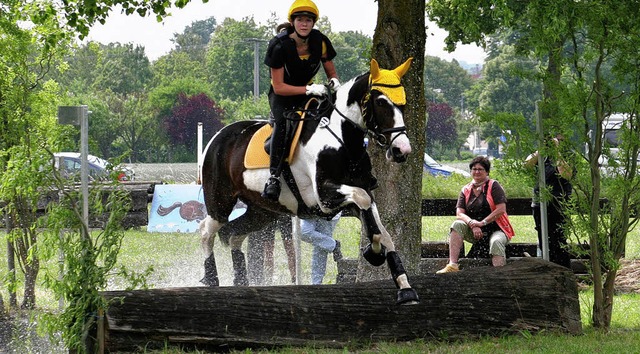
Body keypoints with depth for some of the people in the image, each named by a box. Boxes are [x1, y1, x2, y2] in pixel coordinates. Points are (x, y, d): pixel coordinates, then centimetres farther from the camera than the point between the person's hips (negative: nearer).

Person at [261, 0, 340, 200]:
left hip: (308, 90, 4)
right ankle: (274, 176, -35)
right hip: (282, 95, -4)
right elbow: (279, 87, -22)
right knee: (281, 123, -33)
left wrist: (334, 82, -23)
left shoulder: (320, 42, -10)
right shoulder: (279, 46, -22)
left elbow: (331, 72, 3)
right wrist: (309, 90, -33)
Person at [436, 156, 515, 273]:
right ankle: (453, 265, -32)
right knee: (457, 225, -22)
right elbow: (459, 214, 0)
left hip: (496, 229, -4)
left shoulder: (493, 186, -1)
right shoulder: (466, 190, 11)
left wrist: (483, 222, -17)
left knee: (496, 242, -36)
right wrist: (472, 224, -20)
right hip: (474, 233, 4)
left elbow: (501, 209, -11)